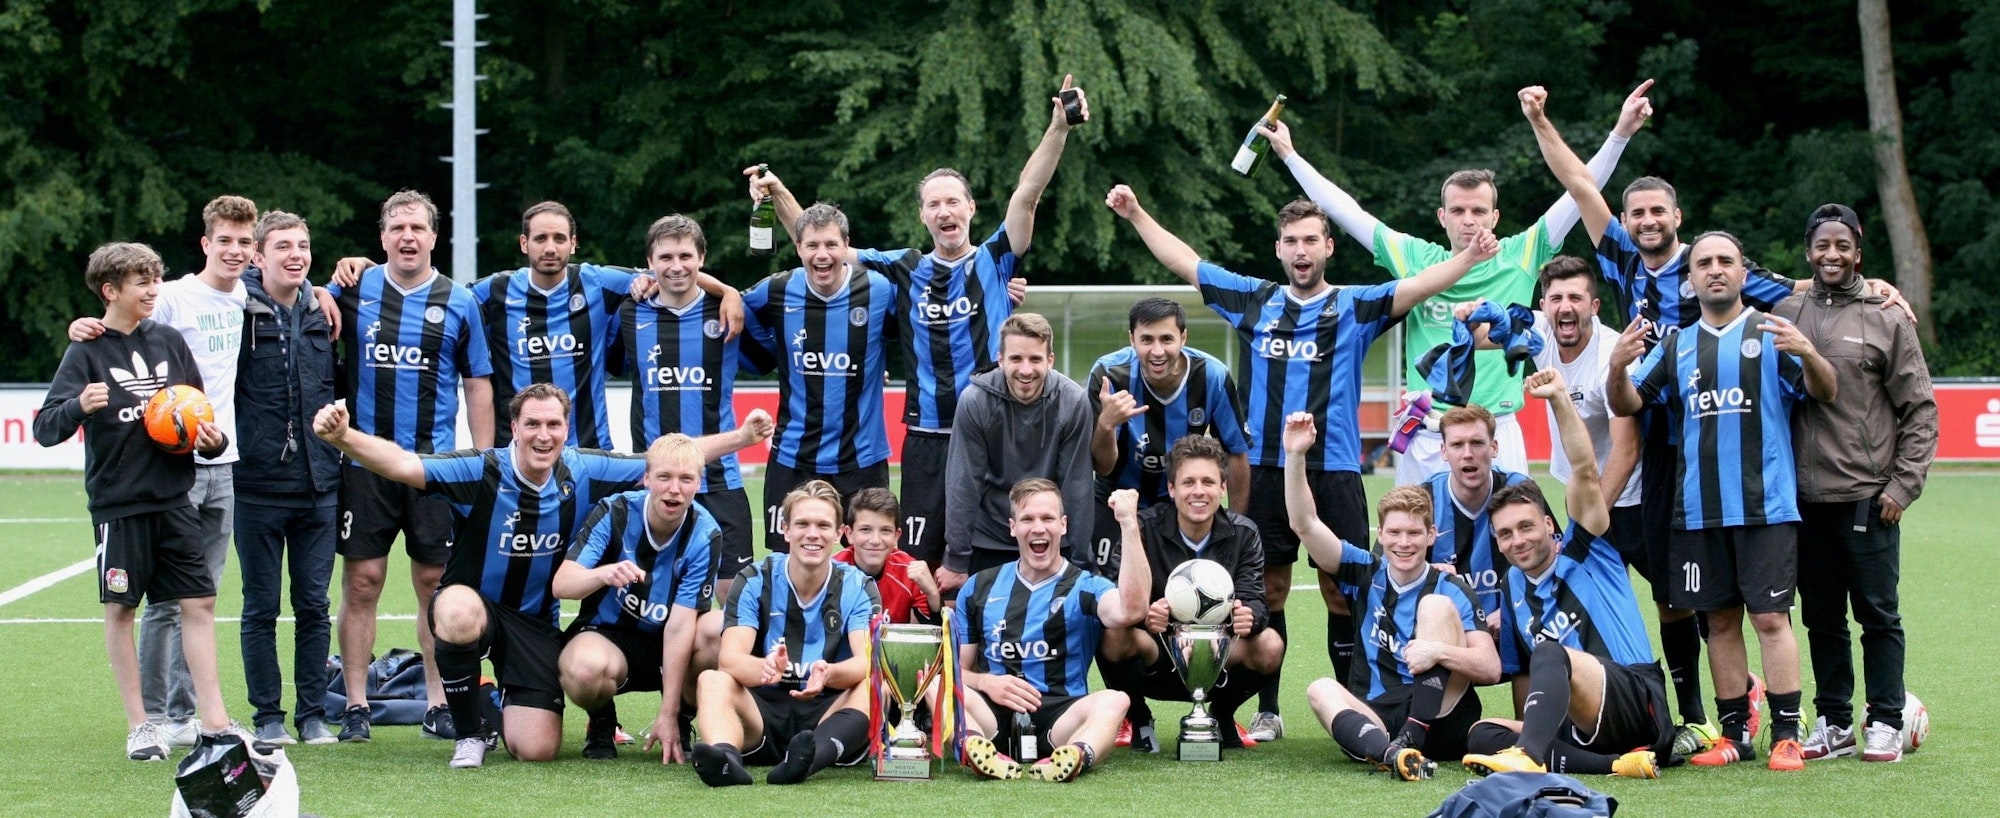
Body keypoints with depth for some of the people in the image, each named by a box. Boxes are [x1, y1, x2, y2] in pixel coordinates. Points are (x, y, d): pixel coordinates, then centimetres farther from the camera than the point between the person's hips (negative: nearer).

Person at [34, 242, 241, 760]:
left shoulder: (169, 342, 8)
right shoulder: (87, 352, -5)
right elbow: (45, 429, -13)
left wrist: (212, 439, -1)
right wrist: (79, 406, -33)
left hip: (174, 498, 4)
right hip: (117, 502, -4)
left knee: (198, 602, 0)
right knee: (121, 607, 4)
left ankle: (213, 720, 4)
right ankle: (139, 725, 14)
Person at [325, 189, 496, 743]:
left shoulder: (458, 303, 6)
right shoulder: (354, 290, 5)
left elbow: (477, 384, 9)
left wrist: (484, 461, 3)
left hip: (435, 463, 0)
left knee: (435, 583, 4)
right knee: (362, 582, -1)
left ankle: (439, 704, 12)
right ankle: (355, 705, 4)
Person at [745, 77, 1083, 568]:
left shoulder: (995, 260, 3)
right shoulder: (904, 269, 9)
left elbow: (1027, 194, -10)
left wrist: (1059, 128, -22)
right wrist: (778, 194, 2)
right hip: (926, 440, 2)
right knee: (918, 563, 3)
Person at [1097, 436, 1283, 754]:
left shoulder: (1242, 533, -2)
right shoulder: (1143, 528, -10)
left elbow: (1253, 599, -12)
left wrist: (1249, 616, -38)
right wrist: (1145, 614, -44)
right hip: (1156, 665, -2)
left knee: (1270, 647, -27)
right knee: (1115, 637, -34)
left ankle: (1223, 714, 6)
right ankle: (1139, 721, -1)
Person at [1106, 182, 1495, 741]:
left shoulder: (1354, 307, 4)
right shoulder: (1253, 301, 11)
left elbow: (1415, 288, -11)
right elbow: (1183, 261, 16)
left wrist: (1467, 257, -27)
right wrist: (1136, 215, 14)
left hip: (1334, 471, -2)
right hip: (1267, 470, 2)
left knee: (1343, 591, -2)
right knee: (1267, 590, 6)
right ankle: (1267, 710, 14)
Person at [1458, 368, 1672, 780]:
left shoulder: (1584, 552, 6)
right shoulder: (1513, 588, 20)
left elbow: (1585, 472, -7)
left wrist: (1560, 398, -13)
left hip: (1641, 705, -7)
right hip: (1582, 728, 7)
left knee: (1549, 652, -31)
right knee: (1483, 734, -16)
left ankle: (1529, 757, -61)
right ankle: (1615, 763, -32)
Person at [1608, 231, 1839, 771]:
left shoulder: (1771, 333, 3)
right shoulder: (1677, 346, 15)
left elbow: (1825, 392, -6)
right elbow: (1627, 404, 12)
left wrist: (1807, 354, -27)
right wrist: (1618, 367, -10)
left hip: (1766, 505, -4)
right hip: (1699, 510, 4)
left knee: (1771, 617, -7)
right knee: (1720, 621, 7)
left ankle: (1786, 736, -5)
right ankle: (1735, 734, 13)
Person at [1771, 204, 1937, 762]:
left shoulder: (1886, 318, 1)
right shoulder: (1785, 315, 9)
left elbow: (1920, 410, 1)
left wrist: (1903, 485, -6)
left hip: (1868, 498, -3)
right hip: (1805, 498, 3)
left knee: (1878, 612, 0)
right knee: (1821, 617, 9)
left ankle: (1885, 724, 7)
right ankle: (1834, 722, 17)